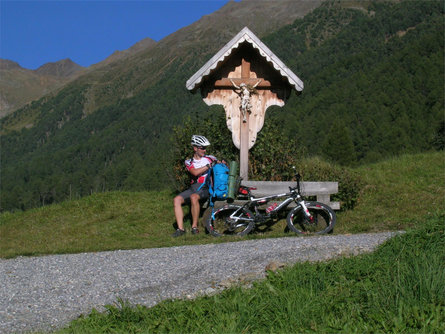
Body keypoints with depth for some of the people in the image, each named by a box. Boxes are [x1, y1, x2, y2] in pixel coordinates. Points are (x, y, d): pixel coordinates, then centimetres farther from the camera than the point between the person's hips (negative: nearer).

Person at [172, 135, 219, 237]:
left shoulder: (210, 158, 11)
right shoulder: (189, 162, 11)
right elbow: (195, 172, -8)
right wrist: (208, 166, -13)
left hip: (206, 187, -3)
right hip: (194, 187, 4)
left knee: (194, 197, -35)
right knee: (177, 199, -19)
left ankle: (194, 226, -25)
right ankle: (180, 228, -18)